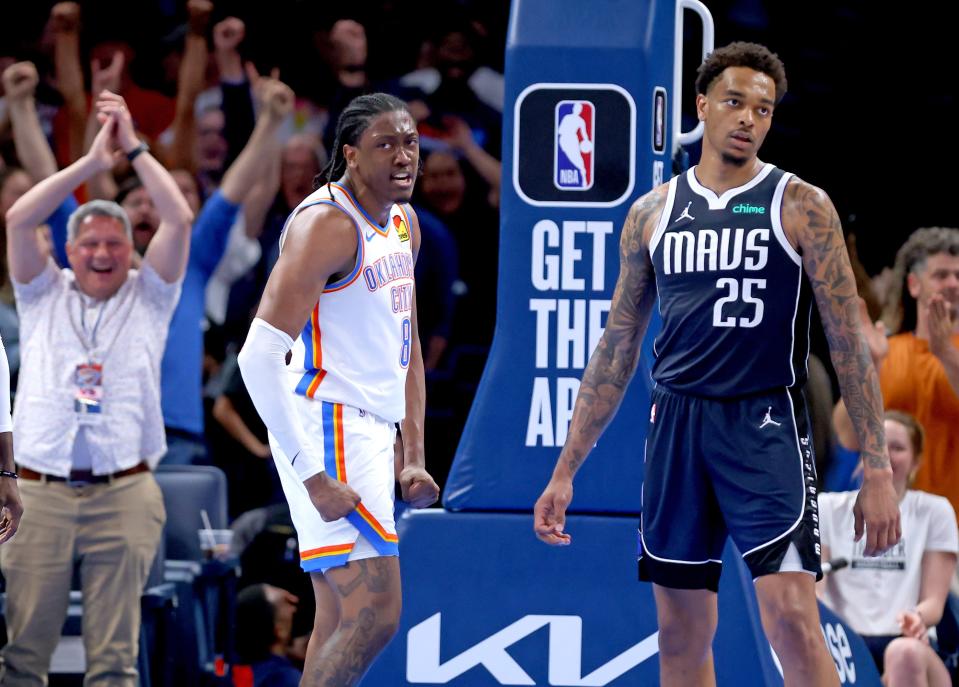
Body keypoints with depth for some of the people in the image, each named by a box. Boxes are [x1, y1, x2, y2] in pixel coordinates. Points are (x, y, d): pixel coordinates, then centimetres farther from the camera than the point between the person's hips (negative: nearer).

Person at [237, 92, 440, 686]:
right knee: (376, 614, -16)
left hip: (369, 433, 10)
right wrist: (315, 478, -24)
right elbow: (260, 356, -21)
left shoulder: (403, 223, 14)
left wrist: (413, 455, 16)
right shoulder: (326, 225, -15)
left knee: (340, 625, 11)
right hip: (330, 430, -10)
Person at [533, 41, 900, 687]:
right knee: (682, 634, 6)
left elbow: (849, 341, -2)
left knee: (793, 619, -17)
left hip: (765, 423, -4)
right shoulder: (653, 212, 11)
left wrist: (878, 470, -9)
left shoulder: (802, 207, 0)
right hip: (677, 423, 4)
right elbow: (617, 349, 15)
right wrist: (565, 471, 12)